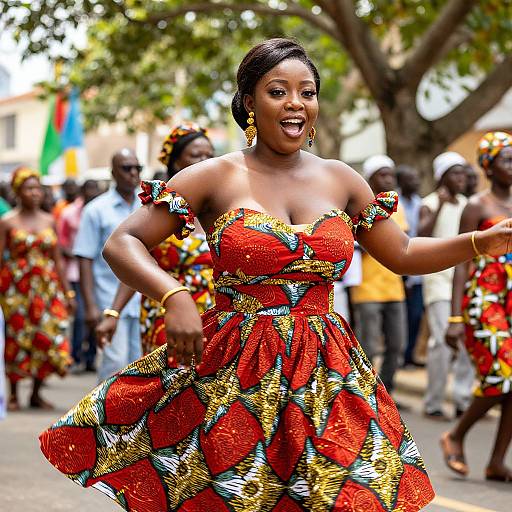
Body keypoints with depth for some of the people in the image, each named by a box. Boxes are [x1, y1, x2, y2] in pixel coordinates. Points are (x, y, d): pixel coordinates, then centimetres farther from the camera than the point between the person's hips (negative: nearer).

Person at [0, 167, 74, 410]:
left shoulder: (49, 221, 10)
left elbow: (57, 260, 12)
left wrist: (67, 292, 9)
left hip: (47, 287, 3)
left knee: (47, 338, -2)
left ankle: (36, 393, 10)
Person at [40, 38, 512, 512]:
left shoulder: (340, 179, 8)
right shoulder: (215, 177, -3)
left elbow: (404, 255, 16)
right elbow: (122, 244, -6)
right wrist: (173, 295, -24)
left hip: (327, 378, 3)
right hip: (230, 374, -3)